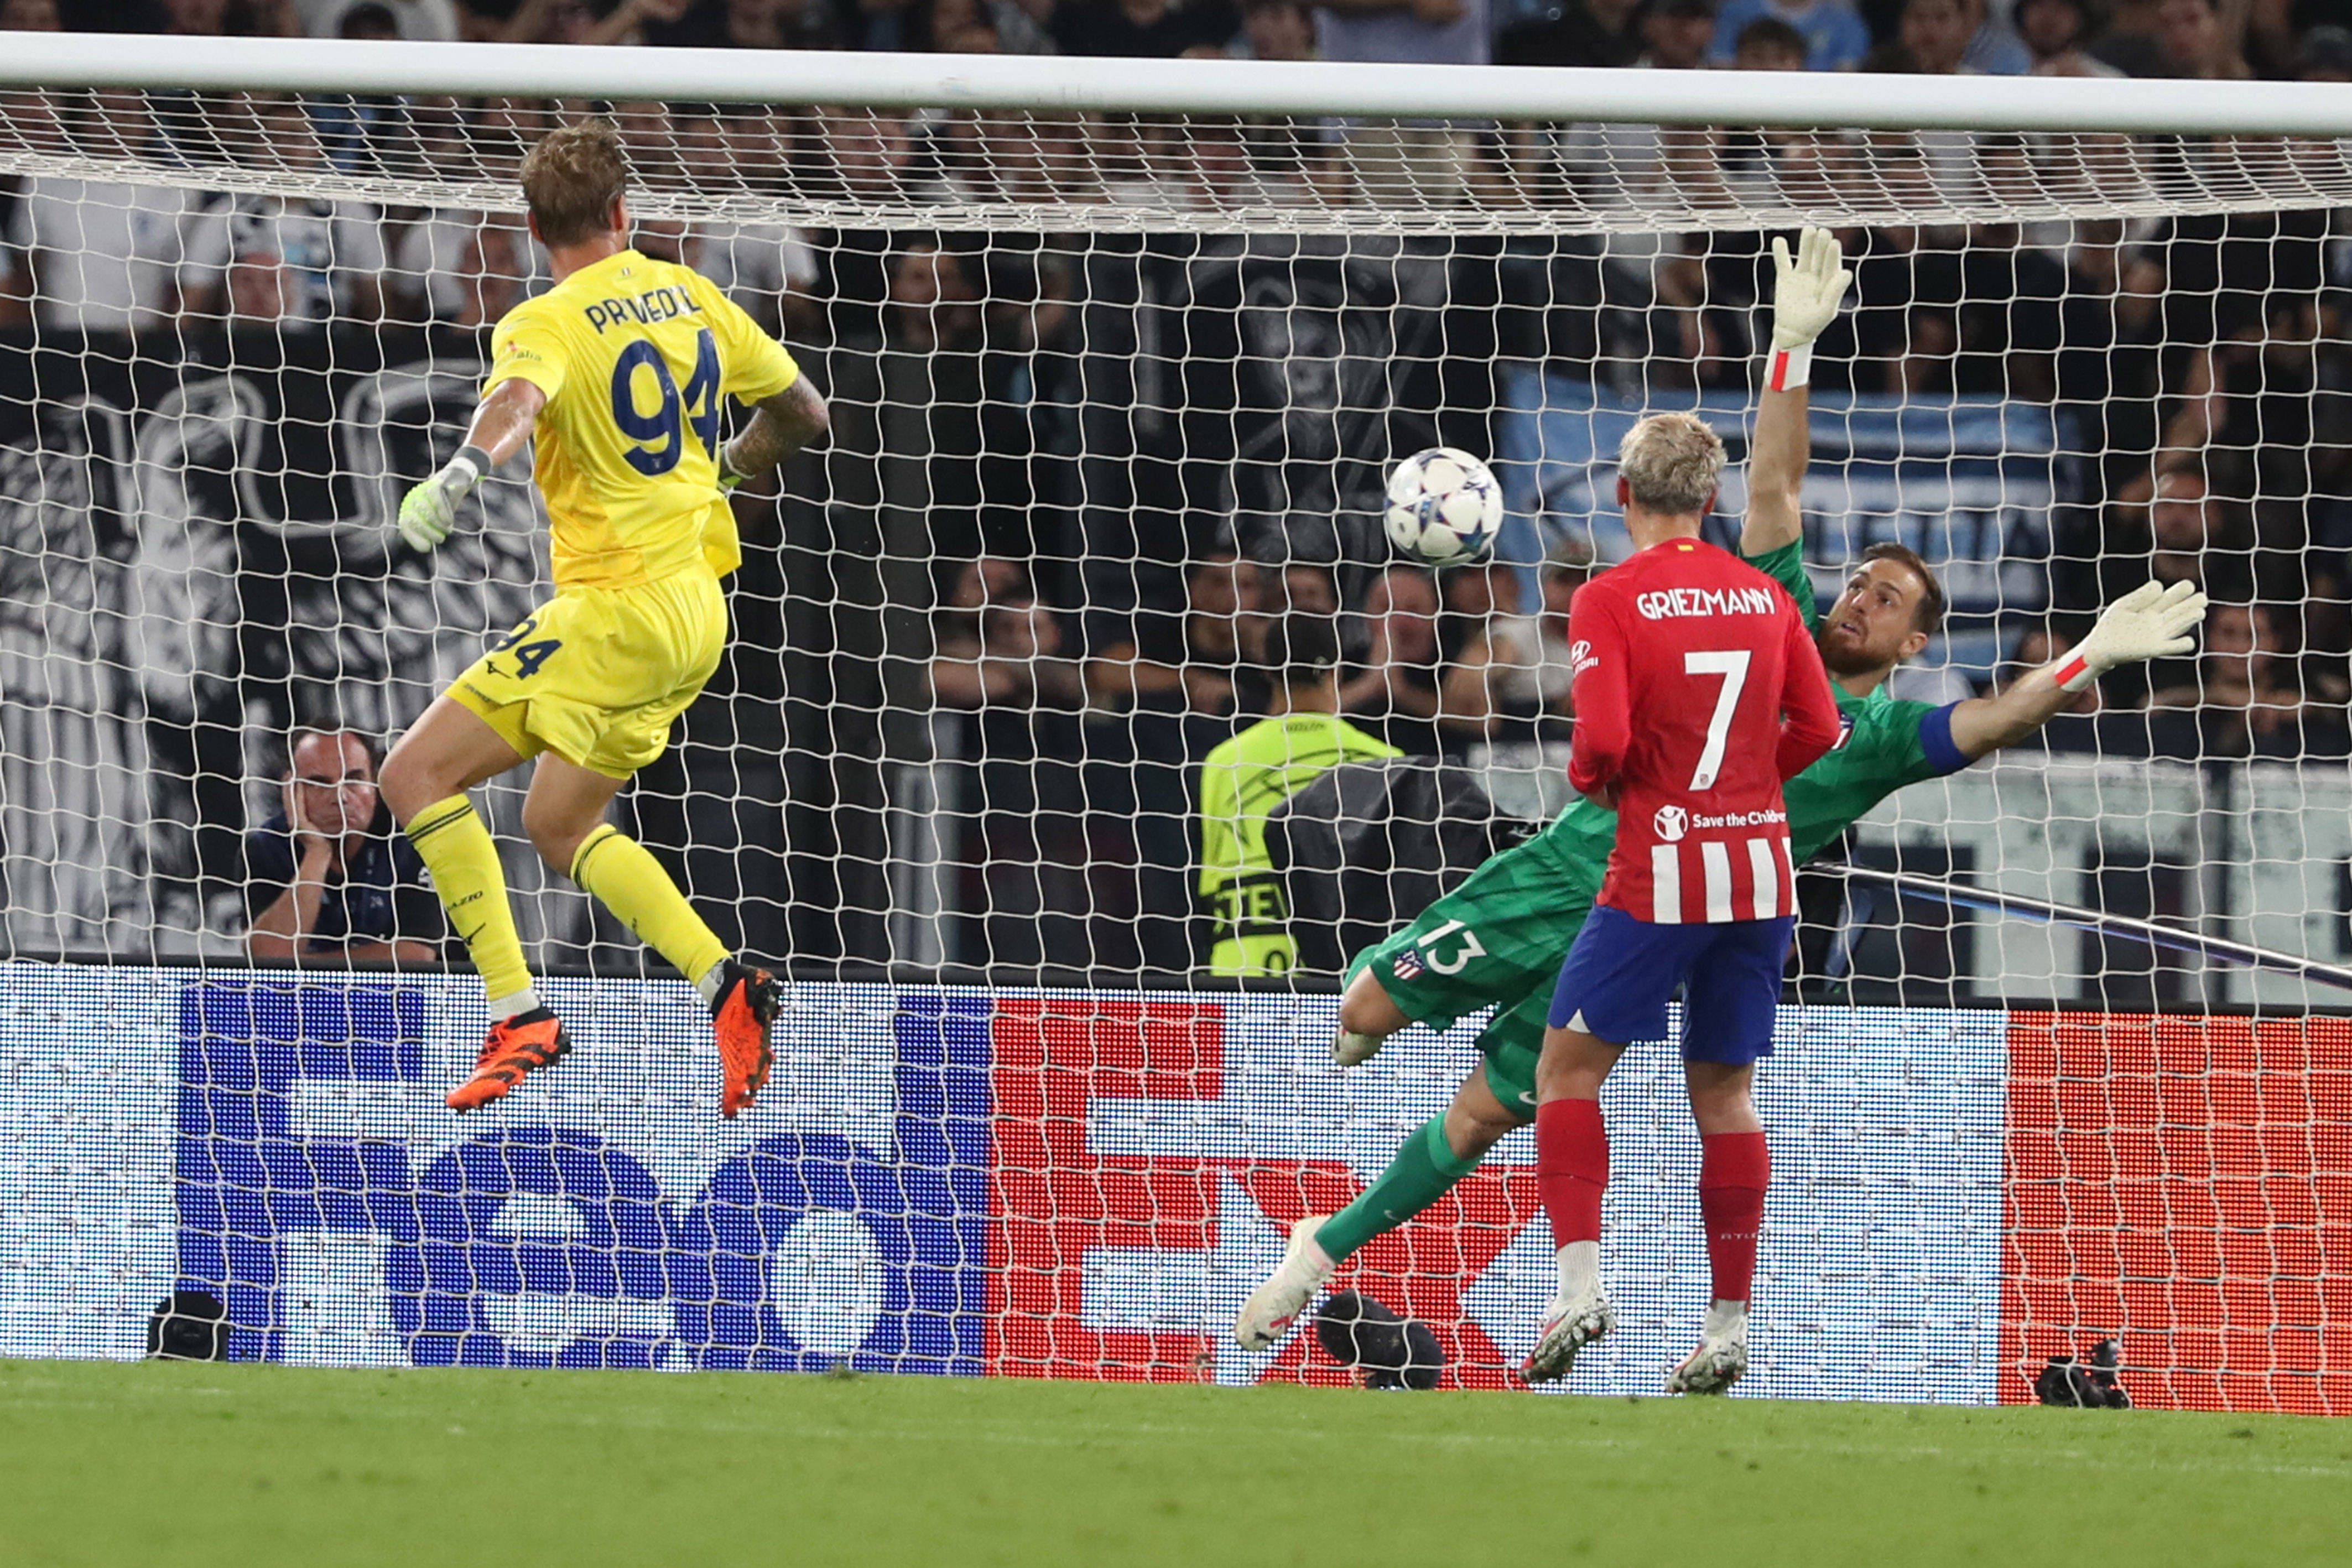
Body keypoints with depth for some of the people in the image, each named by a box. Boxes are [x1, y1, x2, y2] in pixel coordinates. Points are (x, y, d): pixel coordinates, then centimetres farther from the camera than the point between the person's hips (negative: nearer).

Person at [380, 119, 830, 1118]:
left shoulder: (546, 325, -11)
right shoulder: (690, 295, 9)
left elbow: (517, 398, -36)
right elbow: (803, 414, 20)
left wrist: (460, 475, -55)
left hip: (616, 609, -8)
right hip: (696, 611, 8)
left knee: (416, 774, -6)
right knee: (559, 822, 20)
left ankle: (518, 1015, -14)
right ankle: (727, 988, 8)